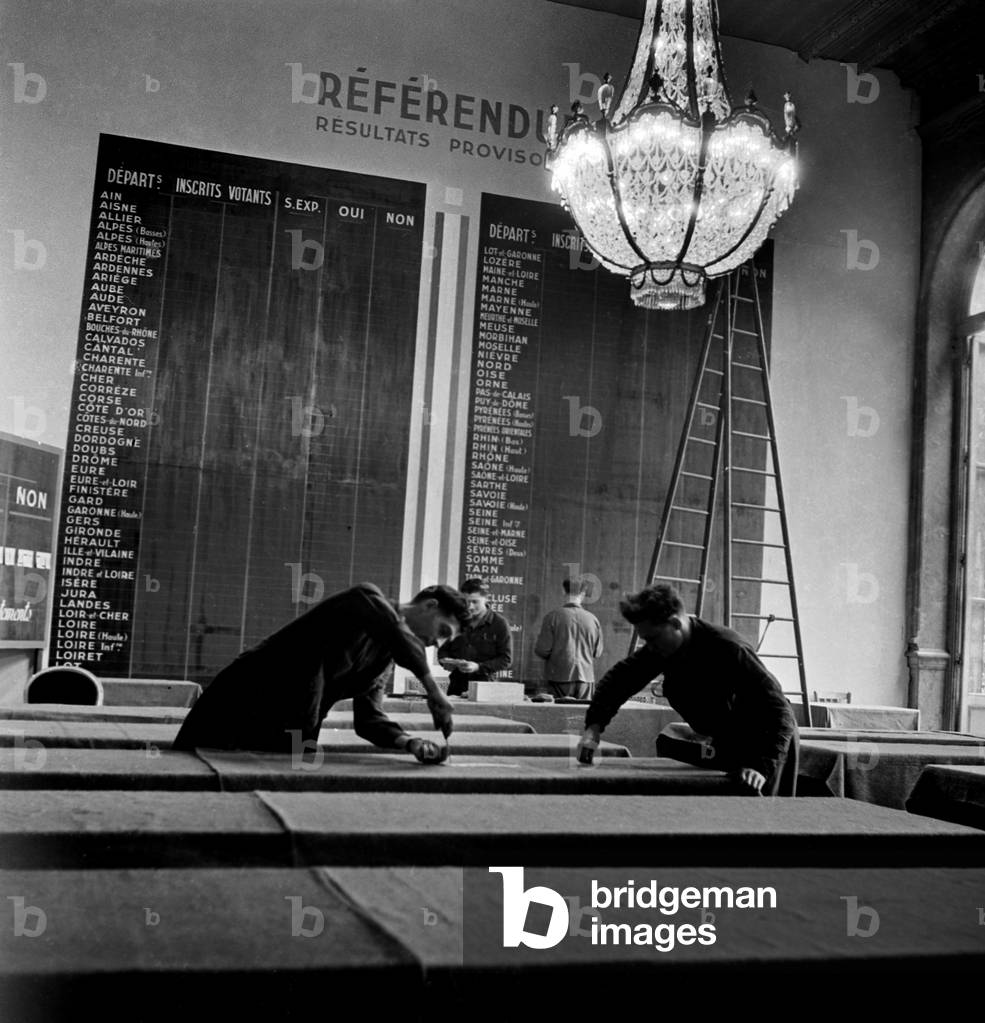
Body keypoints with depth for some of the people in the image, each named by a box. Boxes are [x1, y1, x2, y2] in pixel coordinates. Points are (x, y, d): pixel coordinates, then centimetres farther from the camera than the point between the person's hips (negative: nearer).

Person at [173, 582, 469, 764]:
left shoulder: (384, 654, 16)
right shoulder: (367, 598, -7)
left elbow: (368, 718, 5)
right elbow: (398, 633, -31)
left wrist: (410, 742, -13)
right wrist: (432, 688, -32)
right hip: (250, 697, -8)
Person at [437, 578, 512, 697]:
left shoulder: (499, 623, -1)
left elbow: (506, 659, -4)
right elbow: (443, 650, 22)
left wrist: (478, 667, -16)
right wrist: (445, 662, -2)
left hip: (484, 686, -4)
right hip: (456, 686, 4)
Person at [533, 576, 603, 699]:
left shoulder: (553, 616, -8)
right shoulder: (592, 619, -1)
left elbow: (542, 650, -9)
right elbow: (597, 653, 6)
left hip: (560, 677, -2)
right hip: (586, 677, 2)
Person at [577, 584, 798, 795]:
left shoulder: (729, 649, -33)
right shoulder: (661, 648, -12)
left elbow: (780, 712, -35)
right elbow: (618, 677, 0)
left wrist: (764, 768, -46)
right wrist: (594, 726, -14)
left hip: (763, 747, -7)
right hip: (727, 743, 7)